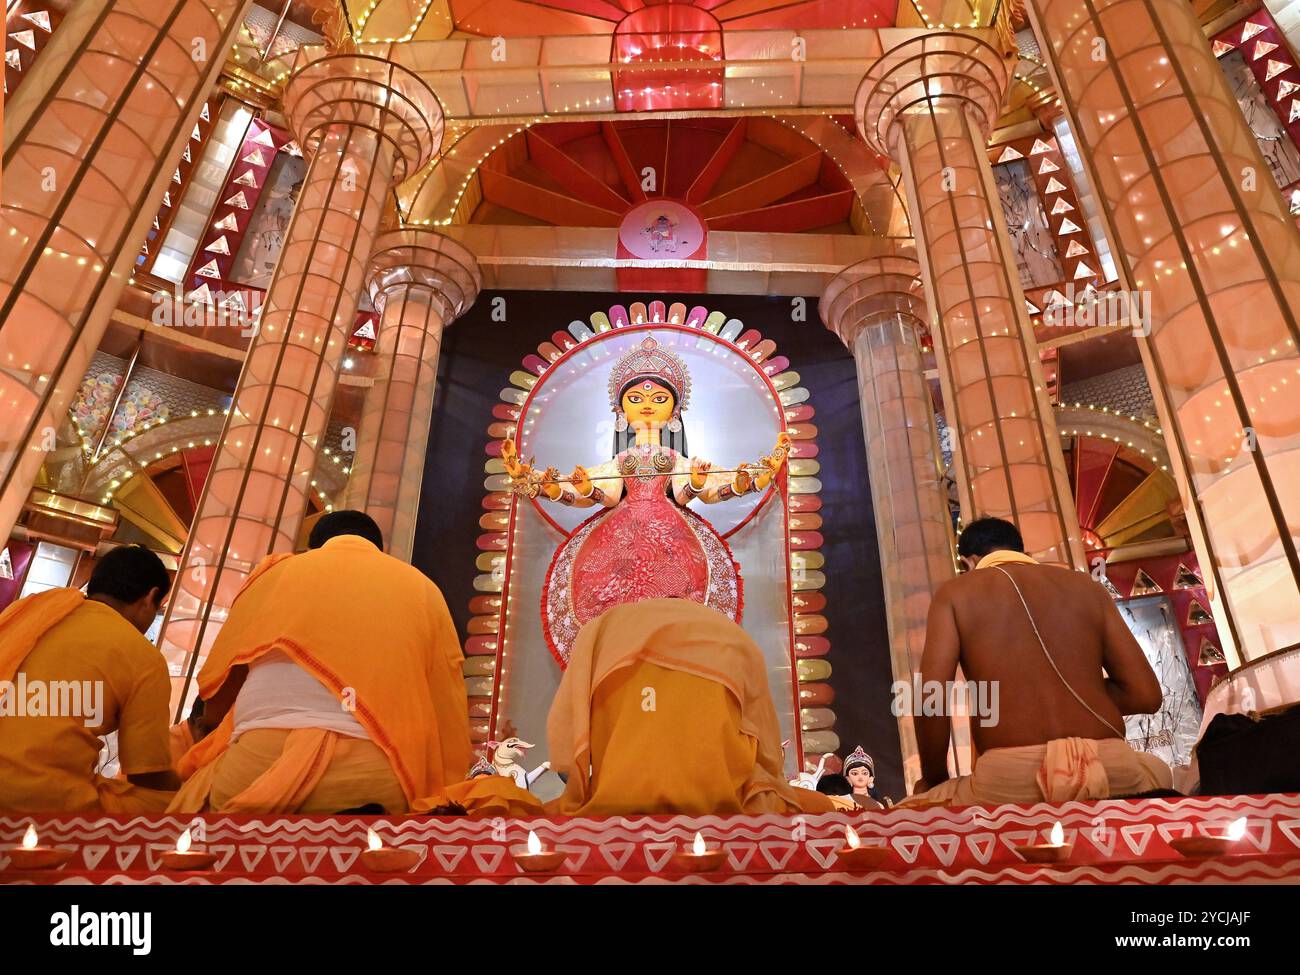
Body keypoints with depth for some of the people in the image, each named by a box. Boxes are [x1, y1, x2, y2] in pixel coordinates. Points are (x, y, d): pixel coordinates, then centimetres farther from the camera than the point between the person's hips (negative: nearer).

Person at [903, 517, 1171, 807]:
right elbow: (1145, 694, 17)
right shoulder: (1086, 586, 21)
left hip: (1010, 778, -3)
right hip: (1111, 768, 3)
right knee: (1158, 770, 39)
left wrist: (934, 778, 14)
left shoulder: (954, 593, 11)